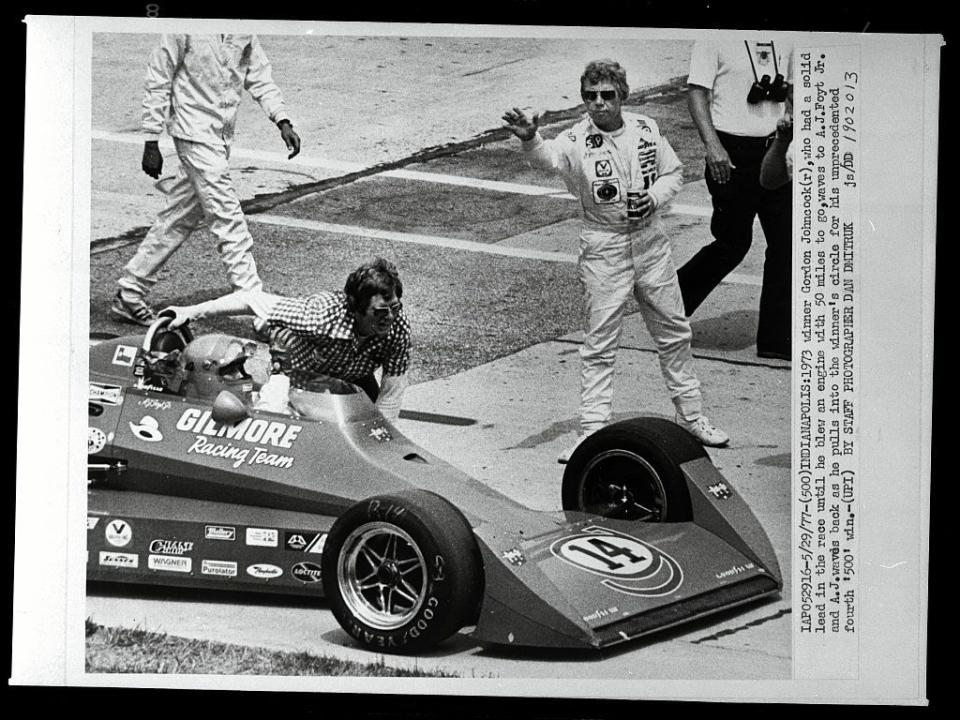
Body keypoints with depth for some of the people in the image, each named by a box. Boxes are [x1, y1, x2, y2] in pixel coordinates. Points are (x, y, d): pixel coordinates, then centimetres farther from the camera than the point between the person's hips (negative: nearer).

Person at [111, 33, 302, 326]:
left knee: (180, 219, 13)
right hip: (195, 133, -7)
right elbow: (158, 82, -9)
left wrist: (282, 120, -5)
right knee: (228, 220, -9)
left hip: (222, 137, 7)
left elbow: (259, 77, 10)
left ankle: (129, 296, 25)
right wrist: (151, 142, -8)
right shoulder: (183, 29, -14)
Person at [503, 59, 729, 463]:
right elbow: (548, 156, -35)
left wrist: (654, 198, -10)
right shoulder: (577, 141, -13)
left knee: (674, 333, 14)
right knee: (599, 345, 1)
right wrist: (529, 139, -57)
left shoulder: (645, 129, 0)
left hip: (650, 243, 4)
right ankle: (592, 431, 10)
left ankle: (691, 416, 30)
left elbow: (673, 172, 11)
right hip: (603, 251, -4)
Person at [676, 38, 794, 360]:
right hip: (732, 154, -5)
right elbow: (697, 92, -12)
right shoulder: (715, 39, -8)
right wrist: (712, 145, -23)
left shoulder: (785, 40, 9)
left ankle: (776, 340, 10)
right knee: (733, 243, 2)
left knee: (785, 243, 3)